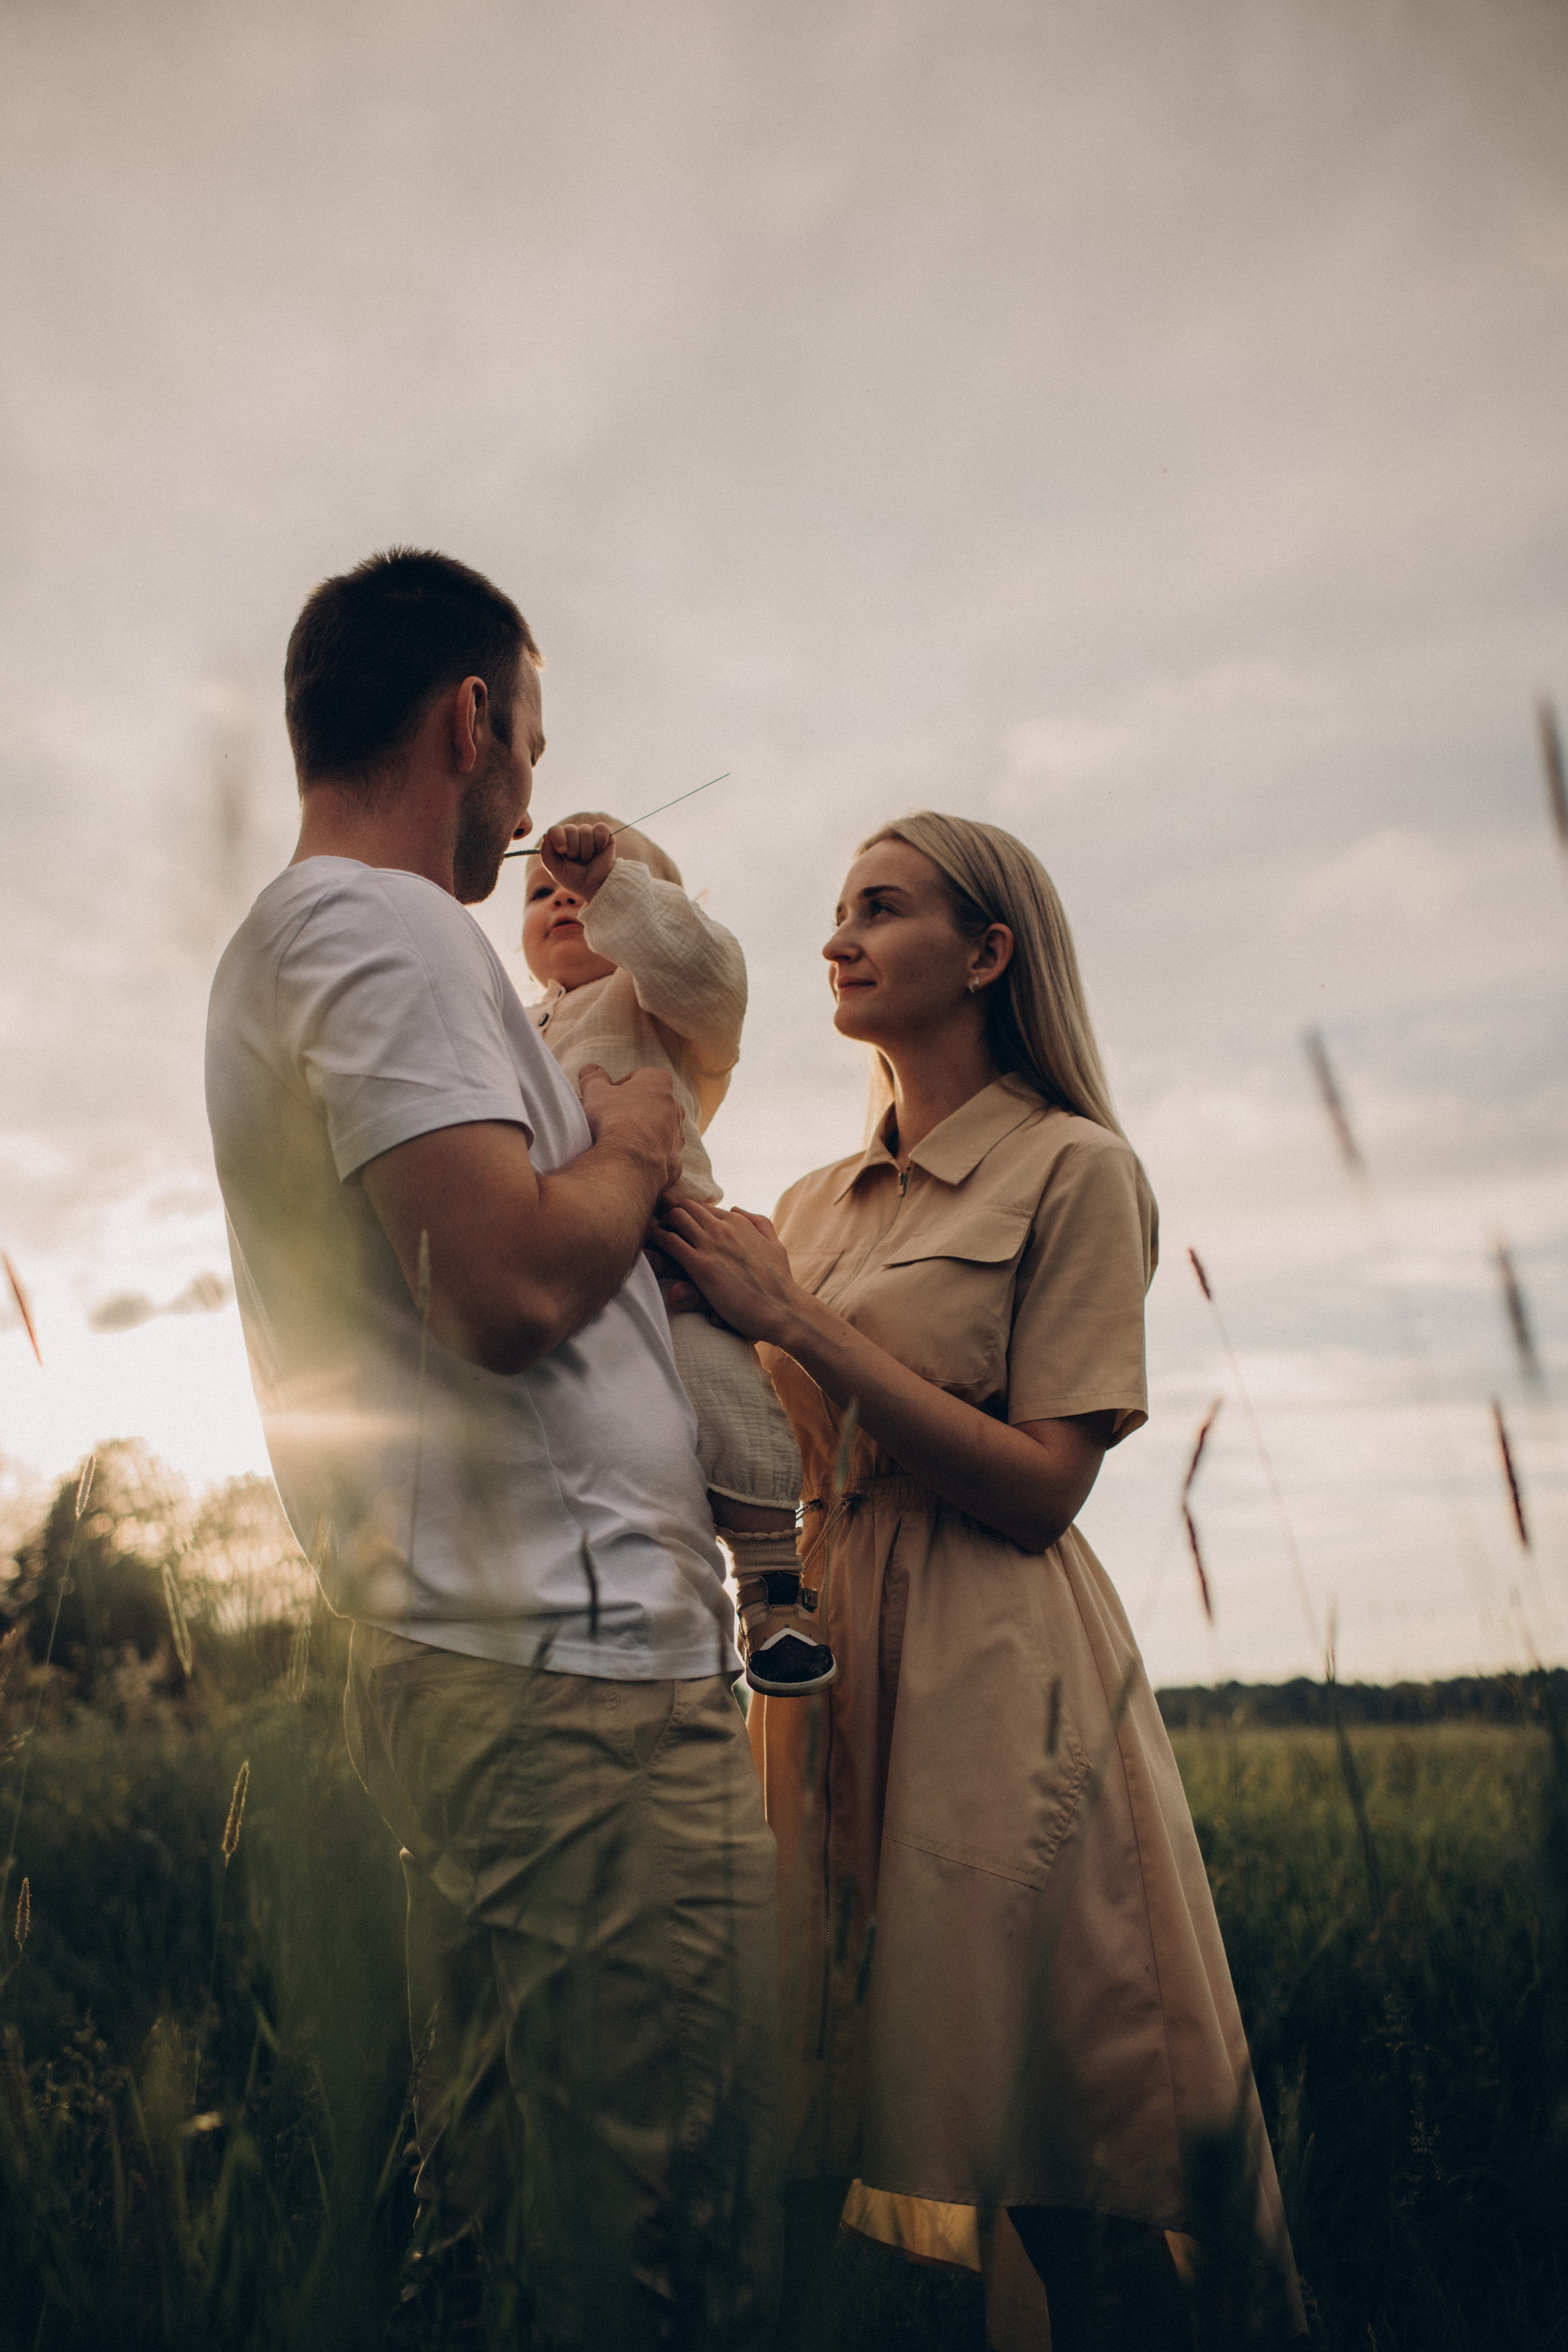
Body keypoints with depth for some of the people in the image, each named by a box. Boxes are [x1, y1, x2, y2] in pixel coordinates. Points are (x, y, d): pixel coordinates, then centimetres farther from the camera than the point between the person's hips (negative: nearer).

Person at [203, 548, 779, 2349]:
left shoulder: (280, 947, 22)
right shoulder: (383, 924, -10)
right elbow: (513, 1282, -23)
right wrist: (634, 1145, -5)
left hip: (454, 1660, 11)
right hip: (573, 1674, -11)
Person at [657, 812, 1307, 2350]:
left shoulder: (1072, 1170, -3)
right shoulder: (817, 1204, 16)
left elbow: (1044, 1486, -12)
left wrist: (797, 1320, -15)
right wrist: (699, 1289, 0)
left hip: (995, 1687, -5)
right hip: (825, 1672, 6)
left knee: (1071, 2205, 1)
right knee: (789, 2162, 7)